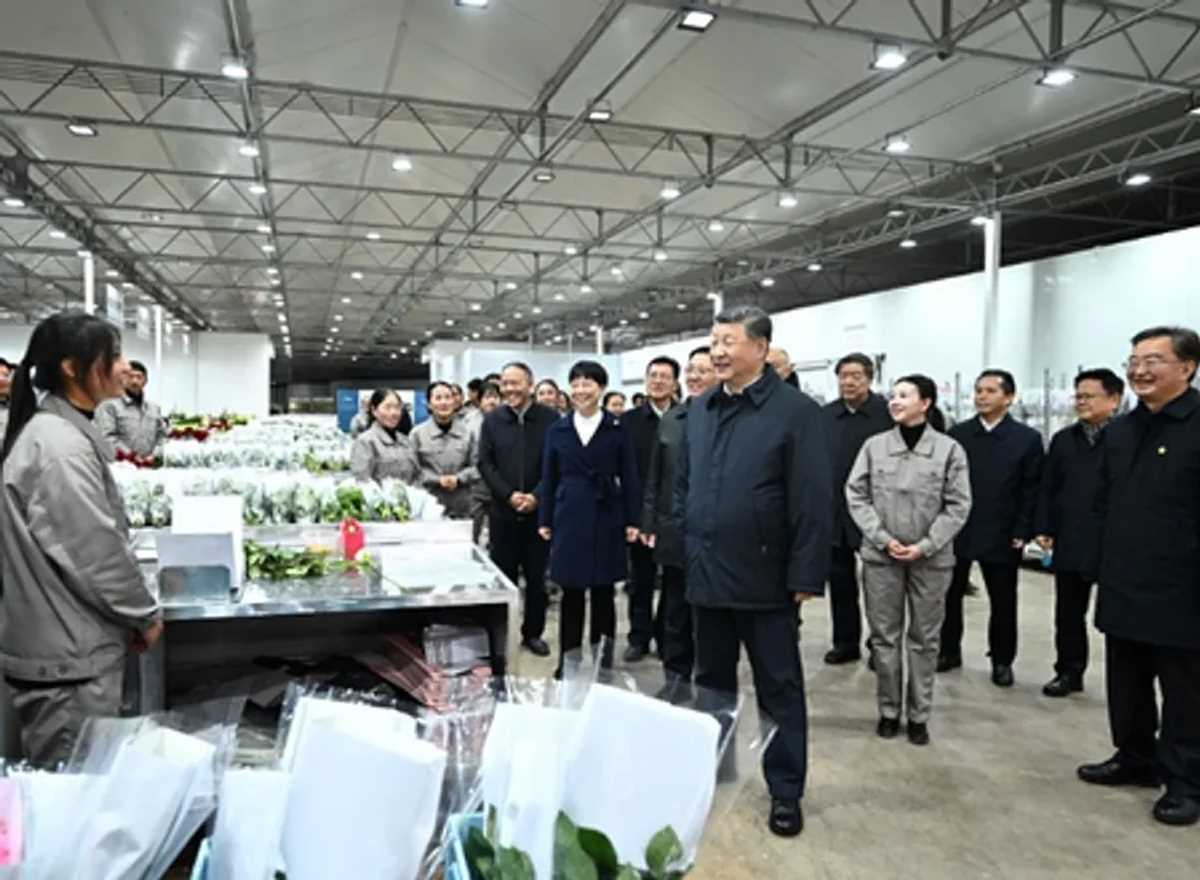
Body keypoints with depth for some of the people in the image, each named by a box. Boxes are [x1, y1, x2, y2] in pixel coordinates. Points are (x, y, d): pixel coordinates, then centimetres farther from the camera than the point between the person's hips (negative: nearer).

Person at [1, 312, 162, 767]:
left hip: (69, 642, 10)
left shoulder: (62, 431, 10)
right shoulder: (60, 445, -22)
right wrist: (145, 615, -7)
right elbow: (96, 551, -21)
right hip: (69, 653, -10)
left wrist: (131, 616, 17)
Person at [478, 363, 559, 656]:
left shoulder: (550, 419, -2)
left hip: (539, 511, -1)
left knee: (536, 576, 8)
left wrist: (536, 496, -13)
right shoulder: (492, 421, 5)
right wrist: (509, 495, -11)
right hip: (503, 511, 1)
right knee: (503, 575, 7)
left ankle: (533, 633, 21)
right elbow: (485, 464, 1)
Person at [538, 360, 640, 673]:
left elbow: (629, 477, 0)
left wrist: (632, 520, -4)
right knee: (571, 592, 6)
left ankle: (603, 663, 18)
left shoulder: (618, 428, 0)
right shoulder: (557, 429, 6)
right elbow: (548, 478, 8)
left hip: (606, 519, -1)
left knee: (603, 591, 7)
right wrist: (544, 520, 5)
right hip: (569, 519, 1)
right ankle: (567, 662, 17)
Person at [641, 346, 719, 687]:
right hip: (674, 532, 5)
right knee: (675, 612, 15)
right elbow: (654, 477, 11)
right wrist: (649, 523, 7)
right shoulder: (670, 420, 9)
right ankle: (676, 678, 28)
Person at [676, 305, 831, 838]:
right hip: (706, 573, 6)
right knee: (710, 681, 18)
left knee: (778, 688, 8)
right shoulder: (699, 409, 8)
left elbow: (813, 500, -12)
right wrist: (682, 546, 9)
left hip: (763, 576, -5)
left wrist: (805, 575, -14)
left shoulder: (795, 411, -10)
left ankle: (786, 790, 22)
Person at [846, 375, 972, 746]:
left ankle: (918, 715, 23)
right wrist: (883, 539, -10)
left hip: (931, 559, -1)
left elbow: (957, 506, -4)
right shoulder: (874, 445, -2)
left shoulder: (950, 450, -4)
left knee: (924, 638, 10)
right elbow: (856, 495, -1)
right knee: (884, 636, 9)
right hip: (881, 555, 1)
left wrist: (925, 546, -12)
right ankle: (889, 710, 23)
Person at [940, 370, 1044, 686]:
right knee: (949, 595, 10)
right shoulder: (957, 434, 3)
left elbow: (1032, 491, -3)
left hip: (1001, 536, -1)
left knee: (1003, 602, 9)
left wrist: (1022, 533, -8)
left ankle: (1002, 660, 24)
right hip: (956, 531, 2)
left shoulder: (1027, 439, -2)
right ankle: (949, 651, 26)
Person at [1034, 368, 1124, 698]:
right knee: (1068, 613, 13)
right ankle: (1069, 671, 26)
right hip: (1069, 542, 5)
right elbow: (1047, 488, 10)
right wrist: (1043, 529, 3)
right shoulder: (1063, 439, 11)